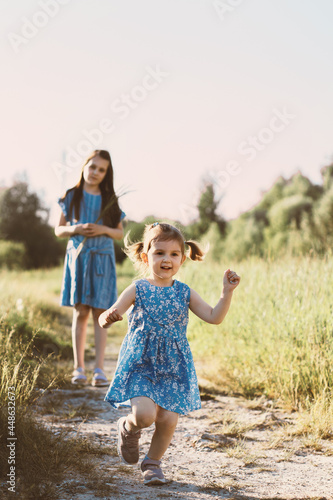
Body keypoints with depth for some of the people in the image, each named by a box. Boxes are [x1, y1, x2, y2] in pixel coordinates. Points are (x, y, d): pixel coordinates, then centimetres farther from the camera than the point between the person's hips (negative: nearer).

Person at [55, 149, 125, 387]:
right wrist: (74, 229, -12)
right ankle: (79, 368, 6)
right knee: (80, 312, 1)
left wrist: (104, 229, -11)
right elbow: (59, 230, 8)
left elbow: (120, 233, 8)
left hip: (102, 259, 0)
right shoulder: (72, 197, 6)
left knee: (99, 312, -3)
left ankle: (100, 369, -4)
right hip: (78, 257, 0)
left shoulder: (109, 199, 6)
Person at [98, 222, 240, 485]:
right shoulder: (137, 290, -3)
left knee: (169, 419, -3)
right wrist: (107, 318, -31)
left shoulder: (185, 293, 5)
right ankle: (128, 428, 19)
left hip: (173, 366, 3)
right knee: (144, 414, -20)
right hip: (140, 364, -3)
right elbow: (107, 317, -7)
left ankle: (153, 462, 26)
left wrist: (227, 292, -11)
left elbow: (214, 317, 1)